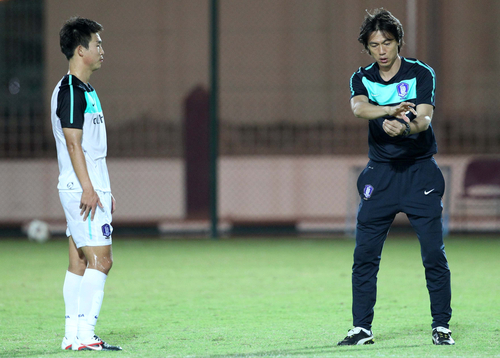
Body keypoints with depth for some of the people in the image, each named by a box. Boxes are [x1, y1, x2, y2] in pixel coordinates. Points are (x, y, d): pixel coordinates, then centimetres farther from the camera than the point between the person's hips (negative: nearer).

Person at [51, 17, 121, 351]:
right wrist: (88, 189, -21)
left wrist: (104, 190, 22)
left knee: (80, 262, 8)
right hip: (83, 189, -10)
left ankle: (73, 335, 8)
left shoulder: (85, 90, 19)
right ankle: (85, 335, -14)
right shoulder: (70, 91, -13)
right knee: (100, 259, -12)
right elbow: (73, 143, -18)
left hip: (91, 188, 10)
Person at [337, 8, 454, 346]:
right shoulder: (362, 78, 3)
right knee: (365, 254, -1)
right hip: (380, 173, 2)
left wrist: (404, 127, -43)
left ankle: (441, 326, 3)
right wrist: (392, 110, -40)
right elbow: (359, 107, -20)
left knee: (434, 252, -6)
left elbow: (424, 118, -19)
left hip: (420, 170, -2)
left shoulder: (421, 74, -4)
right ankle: (362, 328, 6)